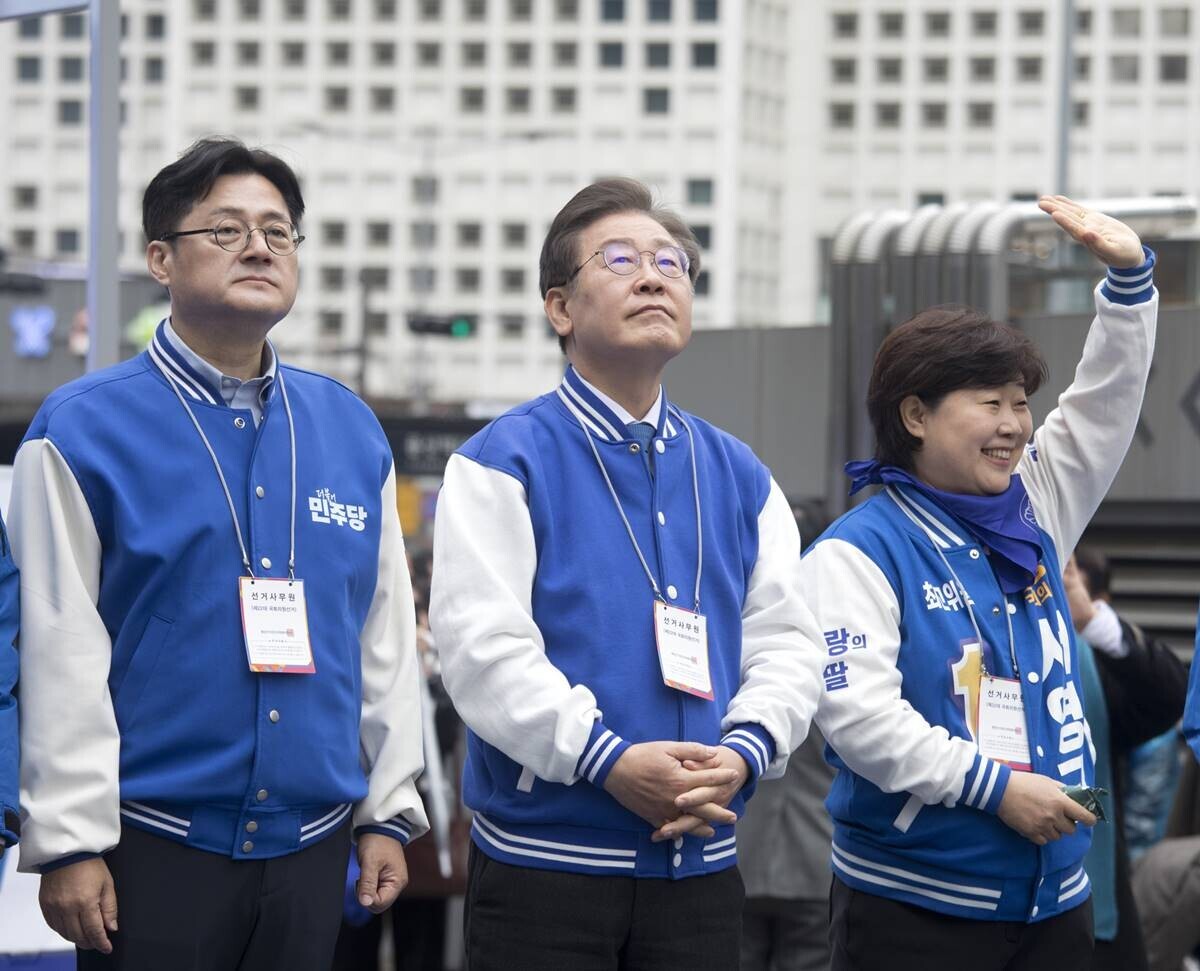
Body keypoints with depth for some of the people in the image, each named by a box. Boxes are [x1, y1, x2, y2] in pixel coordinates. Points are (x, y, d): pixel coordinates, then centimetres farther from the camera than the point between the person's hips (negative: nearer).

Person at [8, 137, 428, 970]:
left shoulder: (352, 432, 9)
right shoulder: (82, 432, -5)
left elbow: (387, 635, 12)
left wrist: (388, 812, 10)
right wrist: (70, 841, -10)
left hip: (310, 848, 4)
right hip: (153, 845, -4)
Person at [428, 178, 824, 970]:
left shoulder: (740, 478, 13)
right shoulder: (505, 462, -2)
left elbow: (786, 642, 9)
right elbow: (482, 645, -13)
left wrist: (743, 752, -11)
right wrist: (608, 761, -21)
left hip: (700, 866, 4)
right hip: (544, 866, -4)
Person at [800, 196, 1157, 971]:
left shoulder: (1035, 514, 12)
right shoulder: (859, 553, -8)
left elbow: (1107, 404, 15)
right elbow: (856, 710, -18)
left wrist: (1130, 274, 2)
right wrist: (996, 786, -19)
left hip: (1054, 899, 6)